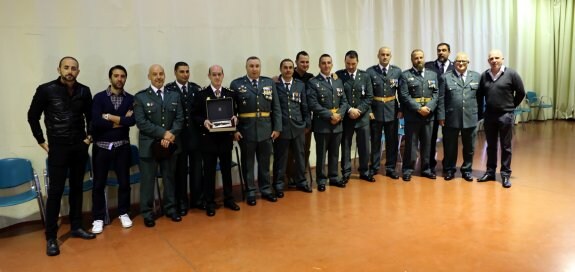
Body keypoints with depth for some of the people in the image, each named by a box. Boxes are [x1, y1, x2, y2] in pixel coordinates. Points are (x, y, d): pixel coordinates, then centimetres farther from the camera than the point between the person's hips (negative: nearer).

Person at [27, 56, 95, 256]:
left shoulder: (84, 91, 2)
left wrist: (89, 136, 7)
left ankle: (76, 227, 22)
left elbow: (90, 116, 15)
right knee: (55, 191, -2)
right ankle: (51, 237, 6)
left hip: (80, 147, 3)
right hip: (58, 148, -3)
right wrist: (41, 141, 0)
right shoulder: (46, 90, -6)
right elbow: (32, 116, 2)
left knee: (77, 188, 10)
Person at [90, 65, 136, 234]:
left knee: (124, 181, 9)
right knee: (99, 183, 6)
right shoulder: (99, 97, -2)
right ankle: (98, 218, 19)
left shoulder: (130, 99, 3)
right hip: (101, 146, -1)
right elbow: (96, 122, -15)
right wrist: (122, 121, -12)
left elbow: (132, 121, -13)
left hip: (122, 146, 2)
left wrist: (109, 117, -12)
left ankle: (124, 213, 27)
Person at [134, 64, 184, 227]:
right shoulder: (140, 97, -1)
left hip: (170, 144, 3)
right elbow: (141, 122, -10)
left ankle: (170, 208, 26)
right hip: (149, 145, -3)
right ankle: (147, 213, 16)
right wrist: (163, 133, -16)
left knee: (170, 178, 13)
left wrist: (171, 135, -13)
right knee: (148, 180, 4)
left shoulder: (175, 96, 10)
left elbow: (179, 119, 4)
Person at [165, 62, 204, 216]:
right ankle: (182, 202, 19)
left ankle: (197, 199, 23)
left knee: (196, 169, 10)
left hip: (195, 135, 3)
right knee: (180, 170, 7)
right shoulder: (168, 89, -4)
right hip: (178, 135, -3)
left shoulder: (196, 89, 7)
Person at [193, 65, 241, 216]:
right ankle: (210, 203, 17)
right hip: (208, 138, -2)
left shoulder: (230, 93, 7)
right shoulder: (201, 94, -1)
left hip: (226, 137, 3)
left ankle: (228, 199, 26)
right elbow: (195, 115, -2)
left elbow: (235, 112, 10)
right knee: (209, 171, 6)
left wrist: (235, 118, -12)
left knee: (227, 169, 12)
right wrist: (204, 121, -20)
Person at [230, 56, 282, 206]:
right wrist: (234, 130, -10)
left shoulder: (269, 83, 6)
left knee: (265, 162, 13)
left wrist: (277, 127, -1)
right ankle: (250, 192, 21)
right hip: (246, 130, -2)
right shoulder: (236, 84, -2)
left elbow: (276, 107, 5)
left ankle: (266, 189, 27)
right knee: (248, 163, 9)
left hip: (266, 129, 2)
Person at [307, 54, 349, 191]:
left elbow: (344, 101, 10)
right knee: (321, 154, 4)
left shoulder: (338, 81, 13)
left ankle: (333, 177, 25)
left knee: (334, 153, 13)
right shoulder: (313, 82, -4)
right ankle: (321, 180, 15)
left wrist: (339, 115, -8)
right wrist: (330, 115, -16)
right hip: (322, 124, -4)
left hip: (337, 123, 5)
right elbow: (313, 104, -13)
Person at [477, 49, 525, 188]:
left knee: (506, 147, 4)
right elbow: (479, 95, 12)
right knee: (491, 146, 12)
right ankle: (490, 172, 23)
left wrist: (511, 106, 4)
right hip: (489, 115, 3)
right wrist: (480, 112, 9)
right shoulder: (484, 75, 5)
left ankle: (505, 174, 12)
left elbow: (521, 92, -1)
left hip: (505, 115, -3)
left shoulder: (511, 74, -6)